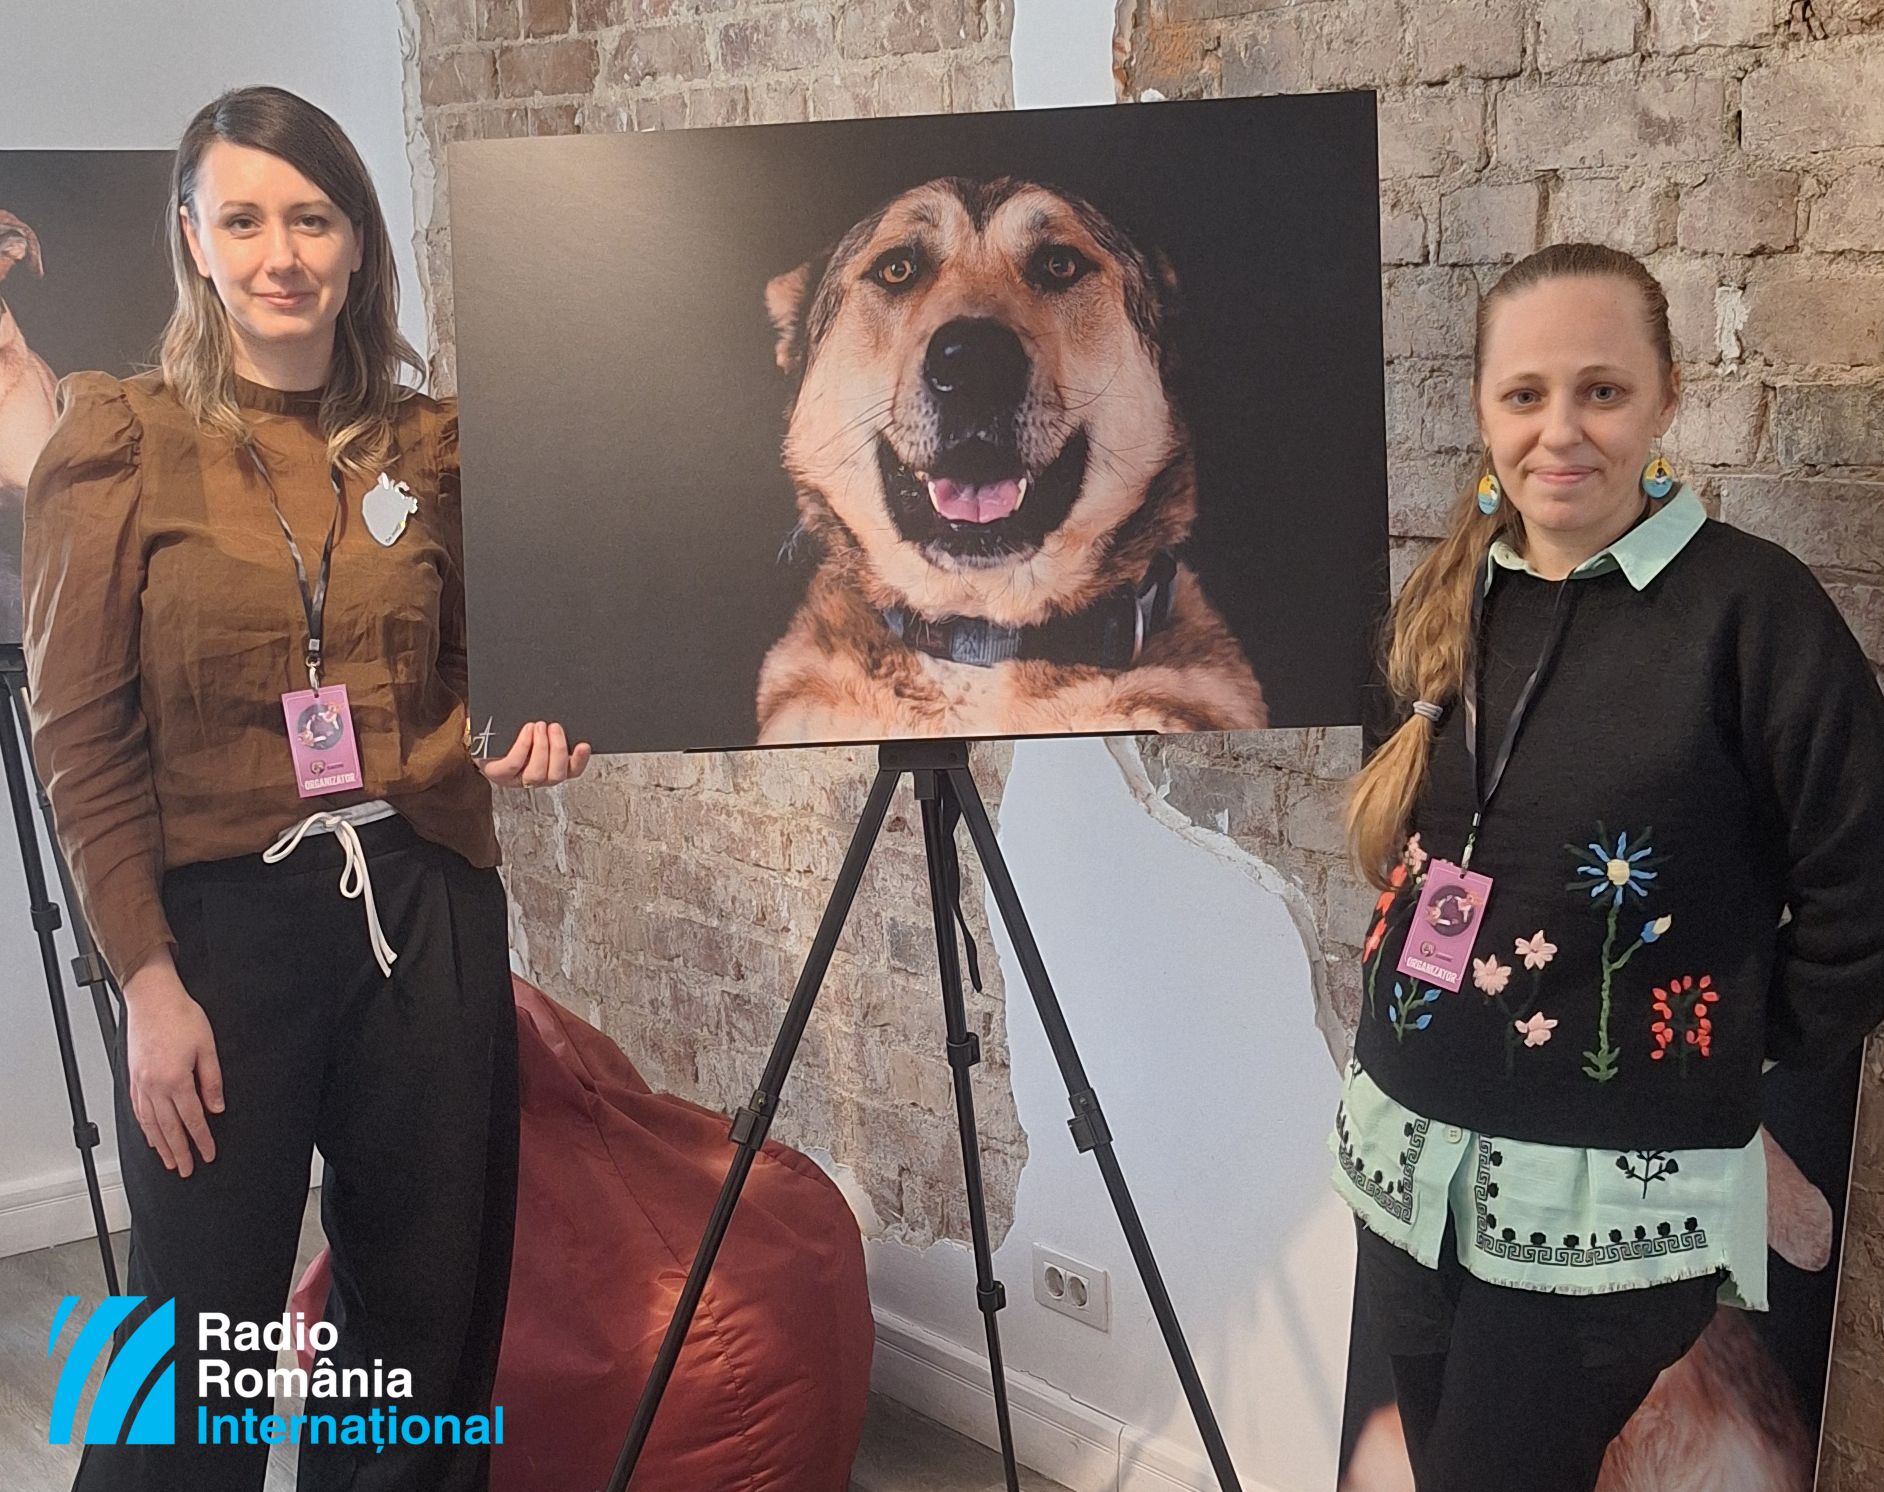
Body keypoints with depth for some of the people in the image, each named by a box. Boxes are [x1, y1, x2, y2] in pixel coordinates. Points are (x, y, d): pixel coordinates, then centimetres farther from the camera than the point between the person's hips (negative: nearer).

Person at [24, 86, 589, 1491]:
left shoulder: (430, 442, 7)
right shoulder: (121, 443, -3)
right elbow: (83, 737, -5)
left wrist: (519, 728, -4)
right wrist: (148, 980, -10)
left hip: (427, 907, 3)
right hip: (223, 916, -3)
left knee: (430, 1312, 12)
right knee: (204, 1322, 6)